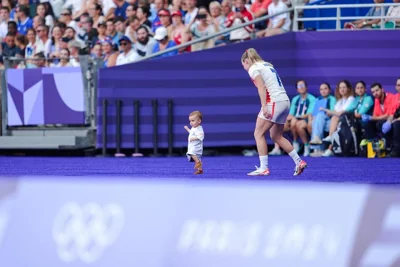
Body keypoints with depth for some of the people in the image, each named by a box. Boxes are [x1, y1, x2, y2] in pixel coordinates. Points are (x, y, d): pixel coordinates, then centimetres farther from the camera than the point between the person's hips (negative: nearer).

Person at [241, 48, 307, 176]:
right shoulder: (267, 65, 23)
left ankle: (263, 168, -8)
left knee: (258, 134, -2)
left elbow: (261, 87, -16)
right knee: (276, 136, 17)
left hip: (273, 102, -9)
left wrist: (264, 106, -23)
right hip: (285, 101, 9)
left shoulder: (253, 68, -2)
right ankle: (299, 162, 15)